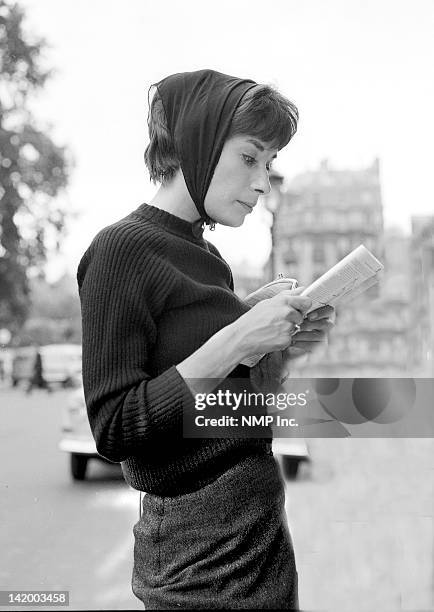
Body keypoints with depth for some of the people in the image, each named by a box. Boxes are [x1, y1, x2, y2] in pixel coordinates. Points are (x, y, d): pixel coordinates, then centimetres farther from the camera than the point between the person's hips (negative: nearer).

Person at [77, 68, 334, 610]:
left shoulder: (206, 256, 10)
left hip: (259, 525, 8)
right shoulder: (122, 249, -13)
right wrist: (236, 339, -23)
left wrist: (283, 344, 0)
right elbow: (114, 430, -20)